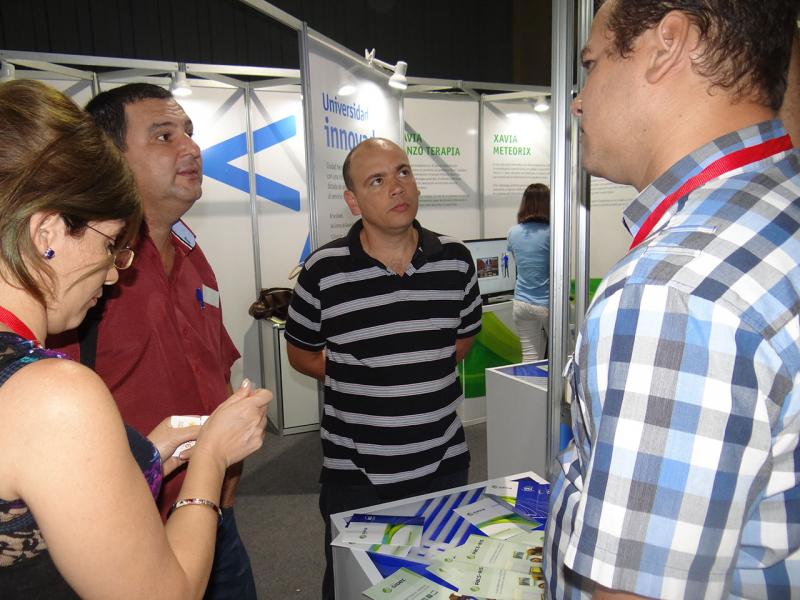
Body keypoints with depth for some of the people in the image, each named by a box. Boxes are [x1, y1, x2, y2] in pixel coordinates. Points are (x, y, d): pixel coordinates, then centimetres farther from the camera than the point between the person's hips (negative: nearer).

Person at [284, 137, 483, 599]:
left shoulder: (456, 261, -4)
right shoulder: (324, 271, -12)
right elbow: (301, 352, 3)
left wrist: (419, 375, 1)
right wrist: (358, 377, -5)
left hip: (444, 463, 3)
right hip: (355, 473, -2)